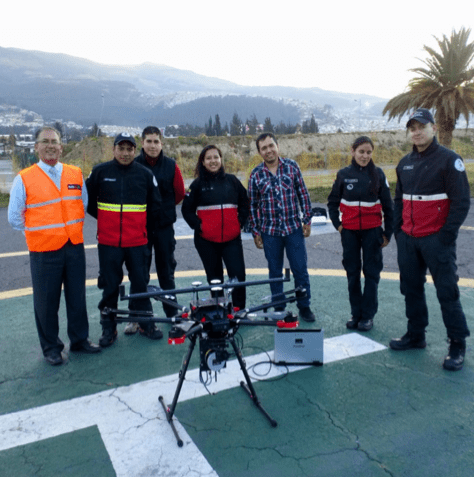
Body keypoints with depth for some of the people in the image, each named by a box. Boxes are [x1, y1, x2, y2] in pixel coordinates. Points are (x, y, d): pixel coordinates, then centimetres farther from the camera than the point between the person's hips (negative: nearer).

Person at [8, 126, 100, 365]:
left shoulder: (76, 174, 6)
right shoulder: (24, 179, -4)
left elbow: (84, 205, 18)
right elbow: (15, 217, 2)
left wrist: (72, 228, 11)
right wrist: (39, 230, 3)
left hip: (74, 247, 3)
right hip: (44, 251, -3)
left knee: (77, 297, 12)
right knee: (46, 301, 6)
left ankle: (80, 339, 30)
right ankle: (51, 347, 23)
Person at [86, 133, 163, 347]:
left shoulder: (145, 174, 2)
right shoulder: (100, 171, 0)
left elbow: (155, 206, 12)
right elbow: (88, 200, 11)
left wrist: (137, 220, 9)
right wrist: (105, 218, 9)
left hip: (137, 241, 1)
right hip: (108, 241, 0)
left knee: (140, 282, 7)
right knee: (110, 285, 7)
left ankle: (146, 323, 24)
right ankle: (108, 327, 21)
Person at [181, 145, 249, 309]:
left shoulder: (232, 180, 7)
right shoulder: (198, 184, 4)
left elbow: (245, 203, 14)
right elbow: (187, 209, 7)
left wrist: (240, 222, 3)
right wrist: (197, 225, -4)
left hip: (232, 238, 0)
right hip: (206, 240, 0)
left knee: (238, 275, -8)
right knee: (214, 277, 8)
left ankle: (239, 310, 5)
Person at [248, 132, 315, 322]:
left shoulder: (291, 166, -1)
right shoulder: (256, 175, 0)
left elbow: (303, 194, 3)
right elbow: (253, 205, 4)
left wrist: (307, 220, 0)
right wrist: (255, 232, 2)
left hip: (294, 228, 0)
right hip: (270, 232, 1)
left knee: (300, 270, 4)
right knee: (275, 272, 11)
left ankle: (304, 307, 21)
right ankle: (279, 309, 25)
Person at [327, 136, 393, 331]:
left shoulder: (378, 174, -3)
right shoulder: (344, 174, -1)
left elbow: (387, 205, 1)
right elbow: (332, 202, 11)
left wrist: (388, 232, 1)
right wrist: (337, 224, 2)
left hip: (372, 230, -1)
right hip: (349, 231, 1)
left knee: (371, 272, 4)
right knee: (352, 272, 8)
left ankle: (368, 315, 14)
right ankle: (355, 313, 20)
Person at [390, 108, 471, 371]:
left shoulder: (449, 159, -7)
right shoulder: (405, 163, 12)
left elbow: (461, 201, -10)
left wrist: (447, 234, -15)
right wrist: (397, 230, 10)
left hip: (436, 239, -6)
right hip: (407, 239, 6)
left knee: (447, 291, -1)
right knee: (411, 288, 13)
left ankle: (458, 345, 11)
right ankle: (415, 335, 27)